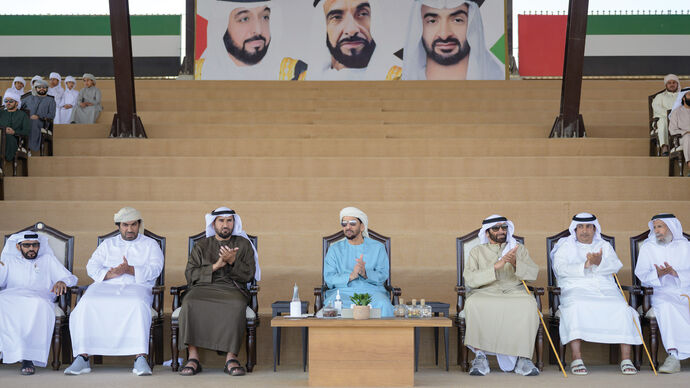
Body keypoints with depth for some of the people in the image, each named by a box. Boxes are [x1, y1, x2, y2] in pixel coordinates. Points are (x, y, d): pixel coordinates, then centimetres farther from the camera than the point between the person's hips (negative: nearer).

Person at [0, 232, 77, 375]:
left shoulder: (48, 259, 25)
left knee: (39, 304, -39)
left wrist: (62, 282, -7)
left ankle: (28, 358, -39)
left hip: (39, 299, -1)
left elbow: (71, 278, 18)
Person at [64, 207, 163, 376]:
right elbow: (92, 266, 11)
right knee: (86, 304, -29)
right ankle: (82, 357, -27)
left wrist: (130, 270, -17)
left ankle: (140, 358, -40)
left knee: (138, 305, -37)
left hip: (137, 287, -2)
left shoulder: (150, 244, 17)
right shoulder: (107, 244, 24)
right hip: (105, 286, 2)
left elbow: (155, 268, 0)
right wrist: (110, 273, -11)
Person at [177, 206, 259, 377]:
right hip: (203, 287, 1)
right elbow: (190, 274, 8)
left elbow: (249, 275, 8)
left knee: (237, 305, -37)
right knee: (189, 303, -34)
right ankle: (193, 358, -32)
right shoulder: (201, 246, 20)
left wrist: (232, 261, -9)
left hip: (232, 288, -1)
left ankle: (231, 358, -34)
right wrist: (215, 266, -5)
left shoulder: (243, 244, 18)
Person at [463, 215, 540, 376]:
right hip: (485, 293, -1)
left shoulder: (519, 248, 17)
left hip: (514, 291, 1)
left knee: (529, 304, -34)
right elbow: (469, 279, -6)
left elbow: (533, 274, 4)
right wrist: (496, 265, -15)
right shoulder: (477, 251, 11)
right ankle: (480, 356, -26)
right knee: (473, 303, -35)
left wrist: (515, 263, -16)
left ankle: (523, 358, -26)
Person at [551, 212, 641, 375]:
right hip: (576, 288, -2)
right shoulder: (565, 246, 17)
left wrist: (599, 263, -18)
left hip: (606, 289, 3)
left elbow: (615, 265, 4)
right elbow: (560, 268, -2)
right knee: (576, 307, -37)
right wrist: (584, 266, -16)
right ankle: (576, 359, -39)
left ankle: (626, 359, -25)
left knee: (622, 308, -27)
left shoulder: (604, 245, 23)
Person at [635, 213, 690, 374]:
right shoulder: (647, 248, 15)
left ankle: (674, 357, -33)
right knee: (666, 305, -35)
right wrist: (658, 274, -18)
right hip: (661, 293, 0)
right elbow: (641, 275, 2)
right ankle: (674, 355, -41)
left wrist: (675, 272, -17)